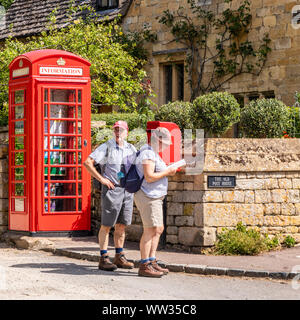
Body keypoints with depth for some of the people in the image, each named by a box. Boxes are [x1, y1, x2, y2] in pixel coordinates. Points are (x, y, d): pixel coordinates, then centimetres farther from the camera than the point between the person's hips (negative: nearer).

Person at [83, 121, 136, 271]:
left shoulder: (131, 149, 12)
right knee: (106, 225, -3)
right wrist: (101, 179, -15)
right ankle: (104, 259, 0)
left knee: (121, 225, 10)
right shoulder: (106, 147, -6)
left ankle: (119, 257, 17)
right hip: (111, 190, -6)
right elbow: (88, 163, -12)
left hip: (127, 190, 6)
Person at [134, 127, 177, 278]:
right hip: (148, 196, -11)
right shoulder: (148, 154, -15)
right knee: (150, 231, -11)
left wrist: (167, 170, 14)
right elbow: (149, 177, -23)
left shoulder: (153, 153, 18)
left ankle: (152, 262, 16)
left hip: (155, 197, 11)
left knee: (158, 229, 13)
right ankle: (144, 266, -10)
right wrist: (167, 172, -14)